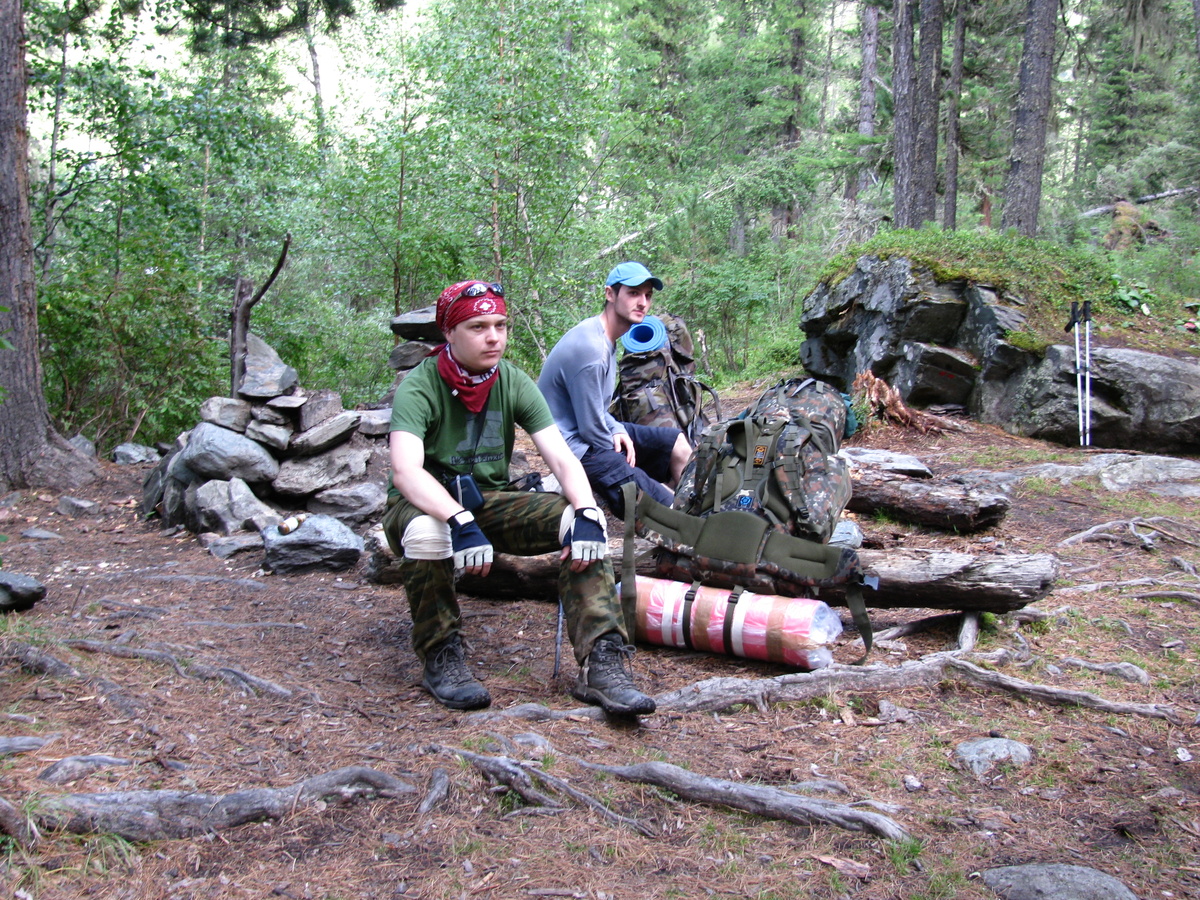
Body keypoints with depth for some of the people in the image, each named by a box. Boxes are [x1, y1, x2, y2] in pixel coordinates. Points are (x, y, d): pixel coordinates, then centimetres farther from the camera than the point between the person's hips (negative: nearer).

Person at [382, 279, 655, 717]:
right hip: (427, 504, -3)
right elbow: (405, 469, -34)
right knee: (425, 532, -40)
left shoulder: (514, 383, -6)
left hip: (490, 500, 4)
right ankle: (441, 659, -17)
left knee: (579, 518, -21)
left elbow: (562, 458, -14)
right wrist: (460, 522, -50)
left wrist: (586, 515, -33)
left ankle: (602, 664, -26)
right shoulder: (419, 386, -18)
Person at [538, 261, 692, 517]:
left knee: (678, 443, 12)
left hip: (599, 430, 10)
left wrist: (617, 430, -2)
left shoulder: (605, 337, 8)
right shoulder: (590, 348, -25)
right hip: (577, 446, -10)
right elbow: (591, 429, -20)